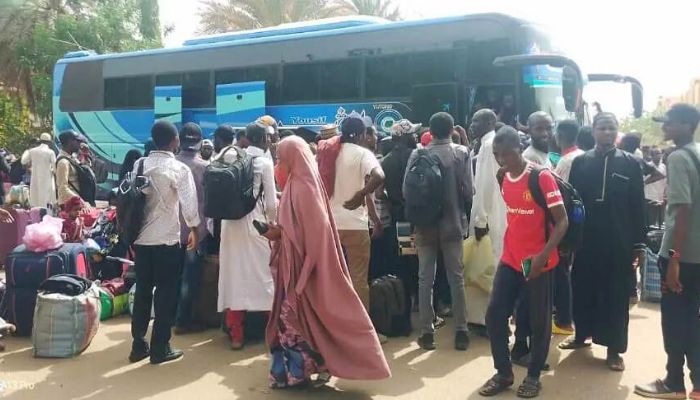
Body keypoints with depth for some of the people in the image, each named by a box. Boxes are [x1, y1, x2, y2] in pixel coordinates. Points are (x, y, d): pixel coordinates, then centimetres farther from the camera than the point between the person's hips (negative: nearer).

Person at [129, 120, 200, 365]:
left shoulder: (139, 165, 4)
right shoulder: (179, 169, -11)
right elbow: (189, 202, -11)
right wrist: (194, 229, 5)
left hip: (141, 238, 5)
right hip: (167, 240, -5)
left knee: (142, 291, 13)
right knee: (166, 293, 4)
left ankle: (138, 345, 20)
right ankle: (160, 348, 9)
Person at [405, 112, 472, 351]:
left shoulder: (417, 155, -5)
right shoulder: (462, 153, -6)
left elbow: (407, 191, -4)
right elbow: (468, 190, -8)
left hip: (425, 224, 0)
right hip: (452, 223, 0)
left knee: (425, 279, 7)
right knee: (456, 278, 9)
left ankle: (427, 332, 11)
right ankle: (461, 331, 12)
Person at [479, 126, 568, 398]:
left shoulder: (542, 176, -15)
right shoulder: (503, 177, 4)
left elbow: (562, 221, -15)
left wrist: (543, 255, -25)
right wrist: (510, 246, 14)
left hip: (539, 262, -5)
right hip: (510, 259, 6)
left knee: (539, 321, 6)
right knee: (494, 315, 3)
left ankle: (533, 376, 24)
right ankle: (503, 373, 19)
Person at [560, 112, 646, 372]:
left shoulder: (630, 164, 2)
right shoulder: (580, 163, 4)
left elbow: (638, 207, 1)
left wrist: (639, 244, -2)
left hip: (619, 243, -1)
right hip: (586, 241, 1)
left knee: (616, 296, 4)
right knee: (583, 290, 11)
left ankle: (614, 349, 13)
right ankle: (582, 335, 29)